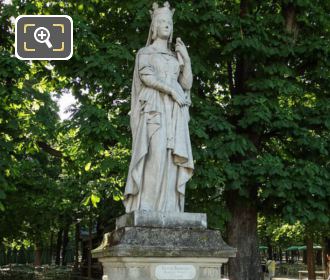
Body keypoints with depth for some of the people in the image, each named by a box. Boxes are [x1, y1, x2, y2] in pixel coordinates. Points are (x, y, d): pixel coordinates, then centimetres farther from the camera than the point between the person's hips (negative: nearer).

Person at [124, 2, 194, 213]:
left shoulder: (176, 57, 25)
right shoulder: (144, 53, 11)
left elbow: (186, 84, 14)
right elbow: (147, 76, -7)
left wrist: (186, 58, 6)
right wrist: (171, 89, -17)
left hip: (175, 112, 5)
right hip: (155, 109, -5)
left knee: (173, 156, -8)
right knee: (156, 152, -22)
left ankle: (167, 207, -11)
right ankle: (144, 205, -24)